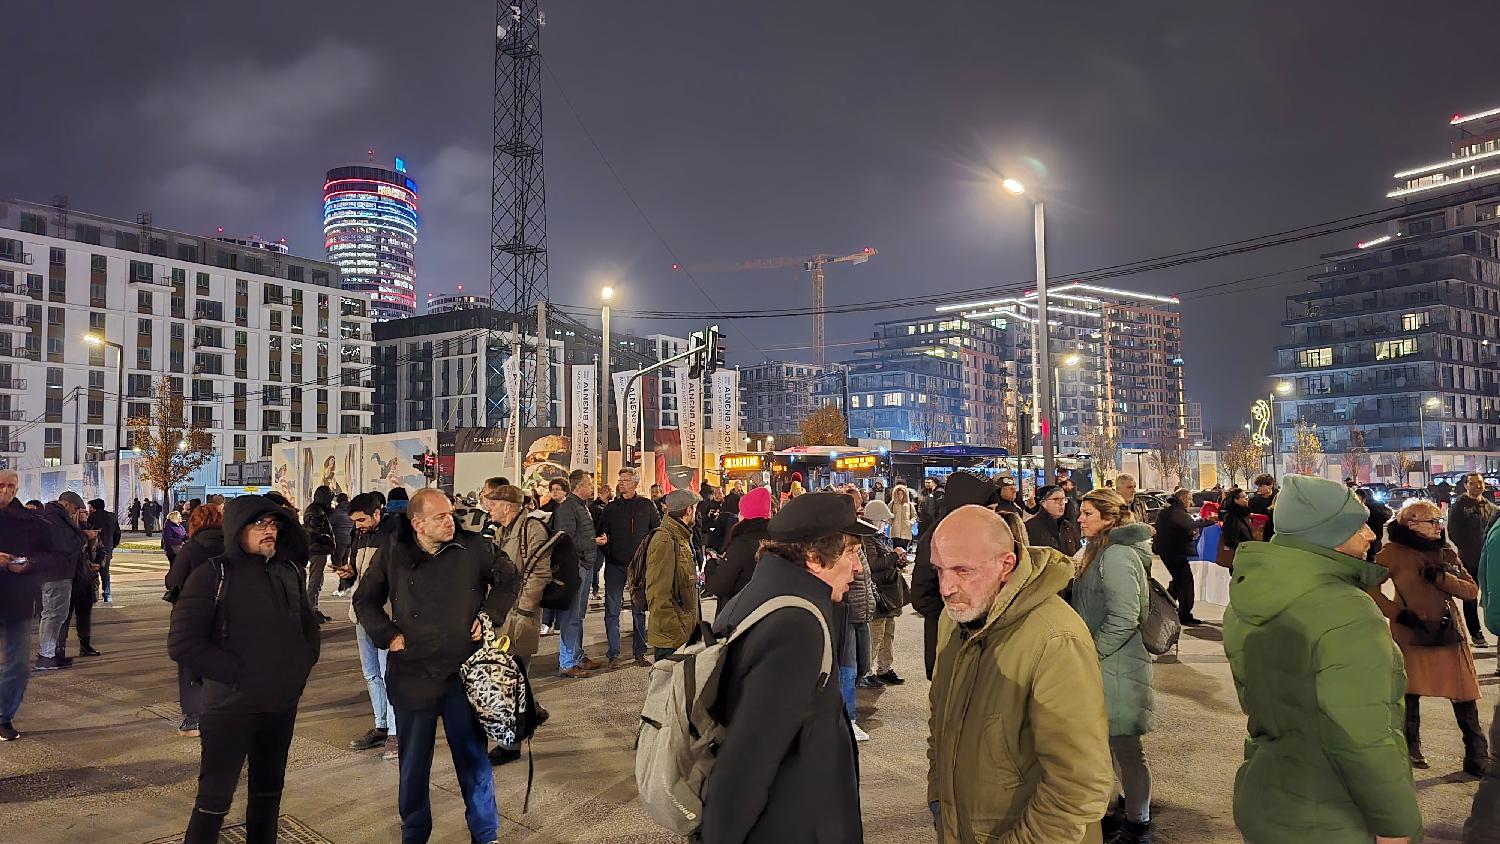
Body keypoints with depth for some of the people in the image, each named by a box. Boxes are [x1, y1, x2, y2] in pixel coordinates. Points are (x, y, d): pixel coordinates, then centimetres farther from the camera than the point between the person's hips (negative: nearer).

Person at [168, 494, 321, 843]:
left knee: (269, 789, 18)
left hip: (283, 703, 5)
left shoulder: (289, 572, 5)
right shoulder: (213, 575, -11)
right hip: (232, 705, -5)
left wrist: (302, 664, 3)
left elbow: (308, 625, 18)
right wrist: (239, 673, -18)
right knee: (215, 797, 2)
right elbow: (182, 643, -16)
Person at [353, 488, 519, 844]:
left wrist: (489, 615, -1)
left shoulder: (475, 547, -7)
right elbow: (364, 600, 10)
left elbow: (509, 578, 9)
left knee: (474, 758, 10)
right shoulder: (393, 553, -4)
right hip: (412, 675, 1)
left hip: (463, 674, -1)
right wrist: (387, 635, -2)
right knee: (413, 764, 14)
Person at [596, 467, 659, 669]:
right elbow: (601, 533, 7)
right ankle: (613, 654, 6)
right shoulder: (611, 507, 6)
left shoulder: (647, 506, 5)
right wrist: (602, 541, -14)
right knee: (612, 610, 0)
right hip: (615, 565, 0)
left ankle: (639, 652, 17)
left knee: (639, 610, 8)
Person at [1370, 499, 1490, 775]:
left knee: (1465, 698, 5)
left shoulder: (1446, 553, 8)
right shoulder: (1395, 553, -7)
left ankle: (1478, 756, 19)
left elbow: (1471, 590, 1)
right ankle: (1411, 751, 23)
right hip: (1411, 635, -4)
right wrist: (1396, 612, -13)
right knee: (1410, 696, 6)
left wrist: (1439, 577, -15)